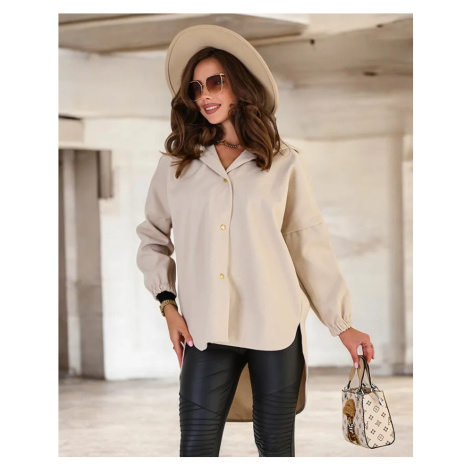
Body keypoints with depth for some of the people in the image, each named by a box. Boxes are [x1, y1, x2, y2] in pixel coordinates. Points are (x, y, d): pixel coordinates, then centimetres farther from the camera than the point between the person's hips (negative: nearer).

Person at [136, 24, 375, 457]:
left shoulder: (283, 164, 5)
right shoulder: (176, 165, 9)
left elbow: (311, 244, 5)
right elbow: (152, 237, 16)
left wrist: (343, 323, 2)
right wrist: (167, 304, 3)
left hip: (276, 326, 0)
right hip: (207, 330, 1)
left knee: (277, 446, 5)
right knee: (197, 448, -5)